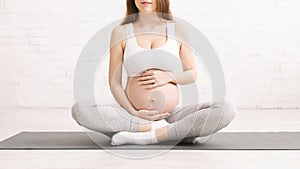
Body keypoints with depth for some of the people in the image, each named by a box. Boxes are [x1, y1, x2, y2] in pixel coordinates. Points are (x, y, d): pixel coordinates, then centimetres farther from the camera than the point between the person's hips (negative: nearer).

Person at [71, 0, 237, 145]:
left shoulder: (176, 29, 7)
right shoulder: (121, 32, 5)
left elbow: (192, 74, 11)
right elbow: (114, 82, 3)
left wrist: (168, 76, -9)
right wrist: (133, 113, -11)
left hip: (172, 114, 0)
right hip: (134, 114, 0)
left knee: (227, 109, -23)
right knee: (79, 108, -26)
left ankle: (146, 137, -24)